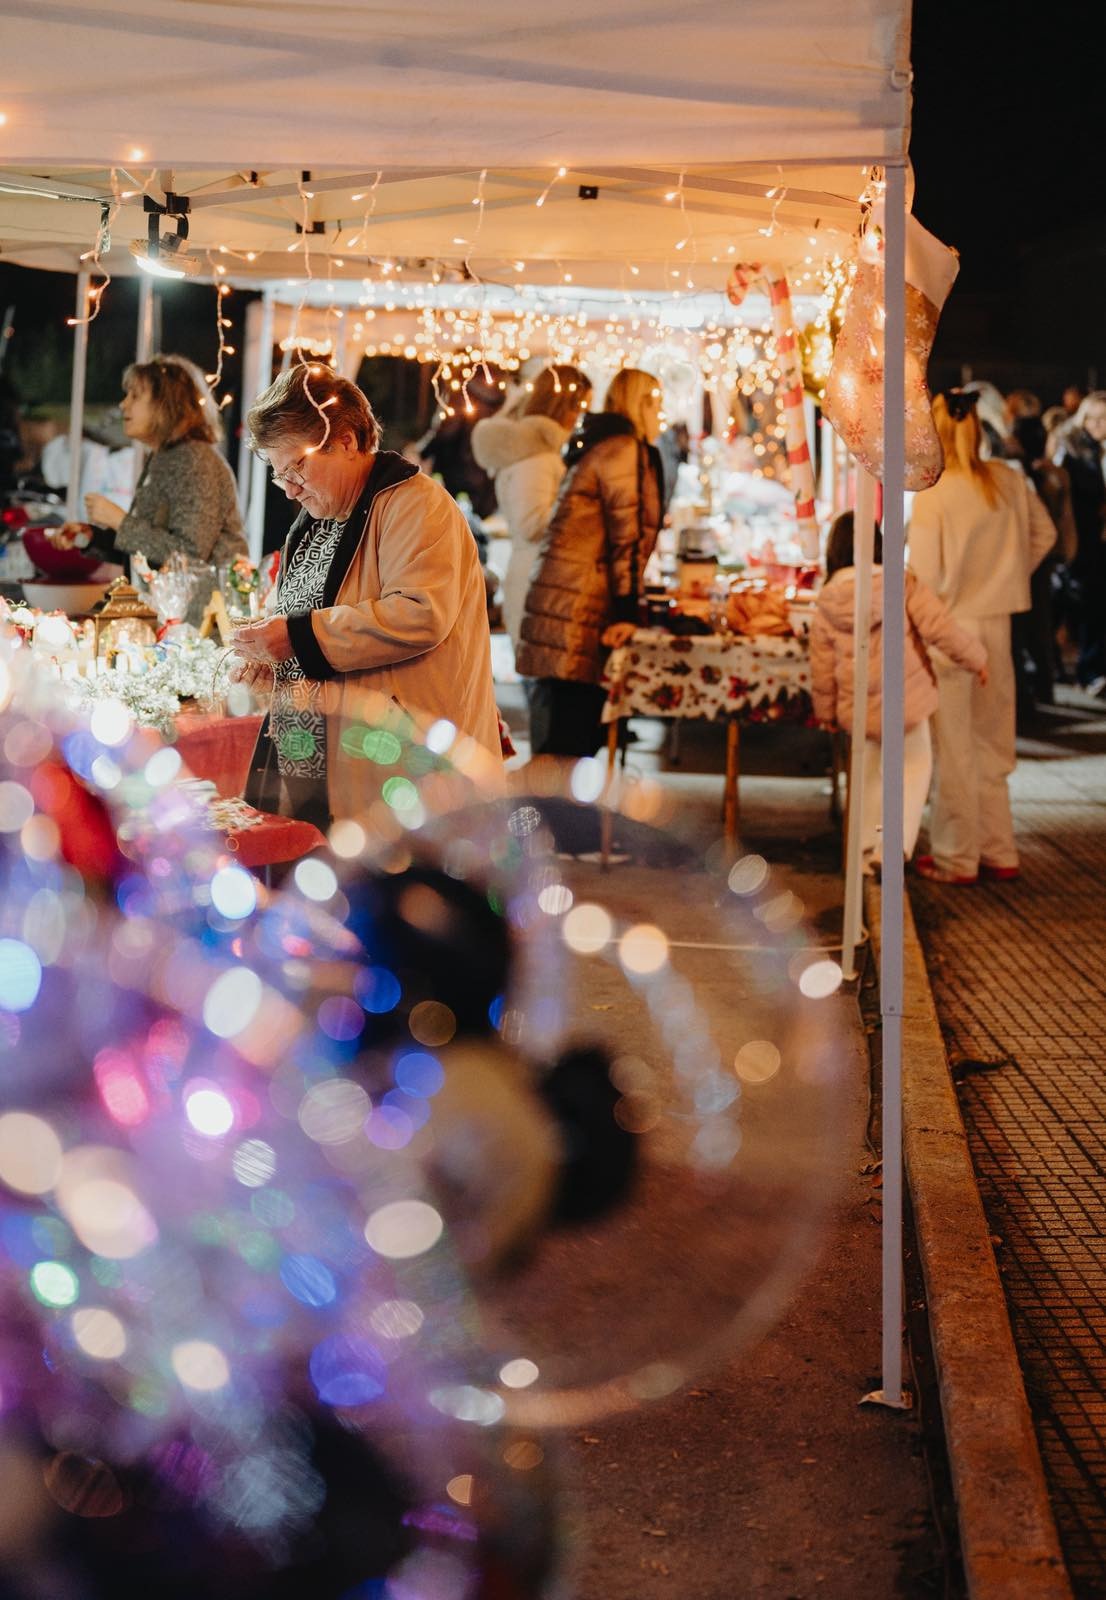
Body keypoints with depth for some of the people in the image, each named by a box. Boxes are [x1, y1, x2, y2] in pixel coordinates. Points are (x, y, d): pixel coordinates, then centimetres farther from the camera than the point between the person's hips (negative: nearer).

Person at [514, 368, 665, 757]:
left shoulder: (600, 446, 23)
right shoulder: (623, 448, -8)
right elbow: (625, 533, -12)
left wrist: (624, 605, 23)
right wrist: (626, 611, -13)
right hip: (576, 607, -10)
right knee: (568, 738, -11)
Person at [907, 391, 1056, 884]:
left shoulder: (932, 495, -17)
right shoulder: (1009, 481, -1)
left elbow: (925, 576, -15)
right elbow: (1044, 534, 12)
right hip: (997, 626, 5)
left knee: (952, 750, 4)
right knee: (991, 742, 16)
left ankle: (956, 858, 12)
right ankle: (999, 851, 23)